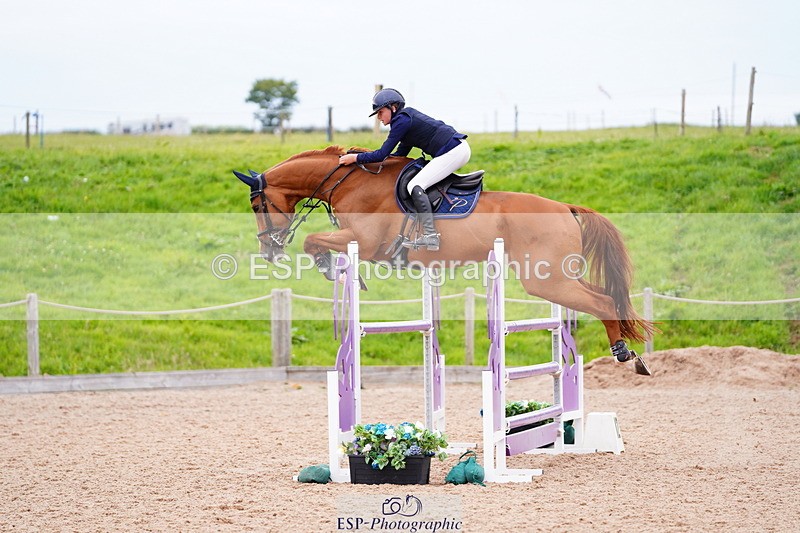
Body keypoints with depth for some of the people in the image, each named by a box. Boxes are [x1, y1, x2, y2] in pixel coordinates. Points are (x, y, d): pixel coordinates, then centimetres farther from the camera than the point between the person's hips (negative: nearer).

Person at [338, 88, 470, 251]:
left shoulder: (402, 120, -10)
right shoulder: (408, 117, 19)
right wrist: (364, 157, 20)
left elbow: (382, 154, -12)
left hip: (453, 152, -11)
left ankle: (430, 235, -24)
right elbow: (400, 154, 24)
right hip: (460, 148, 11)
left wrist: (356, 157, -3)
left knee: (415, 186, -15)